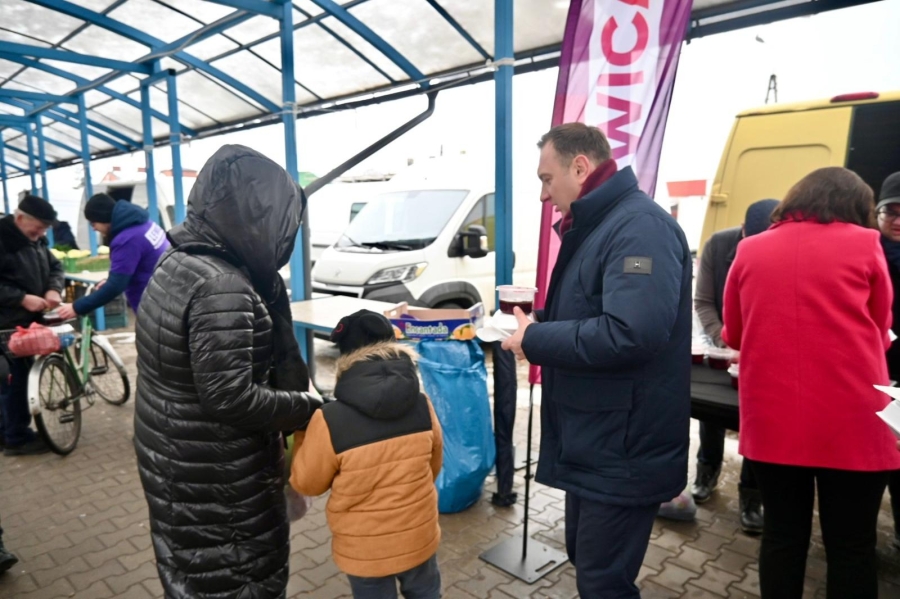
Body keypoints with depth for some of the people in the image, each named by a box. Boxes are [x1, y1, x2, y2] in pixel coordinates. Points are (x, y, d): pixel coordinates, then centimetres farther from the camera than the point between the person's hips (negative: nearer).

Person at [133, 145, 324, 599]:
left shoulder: (175, 263, 2)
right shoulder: (222, 289, -29)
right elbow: (230, 399, -28)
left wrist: (265, 283, -2)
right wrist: (307, 407, -16)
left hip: (170, 460, 9)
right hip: (216, 479, -9)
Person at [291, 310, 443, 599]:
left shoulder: (330, 421, -25)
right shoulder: (421, 405, -14)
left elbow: (306, 483, -10)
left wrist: (303, 437, 5)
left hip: (365, 549, -2)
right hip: (419, 535, 2)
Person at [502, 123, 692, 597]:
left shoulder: (640, 225, -20)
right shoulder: (597, 225, 13)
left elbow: (630, 334, -33)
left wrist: (534, 340, -21)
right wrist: (537, 325, 3)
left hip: (622, 449, -10)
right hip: (593, 442, 10)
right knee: (587, 560, 25)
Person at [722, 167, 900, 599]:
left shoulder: (750, 250, 6)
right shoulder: (864, 244, 1)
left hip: (771, 419, 2)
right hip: (849, 421, -1)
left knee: (782, 534, 13)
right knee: (851, 544, 11)